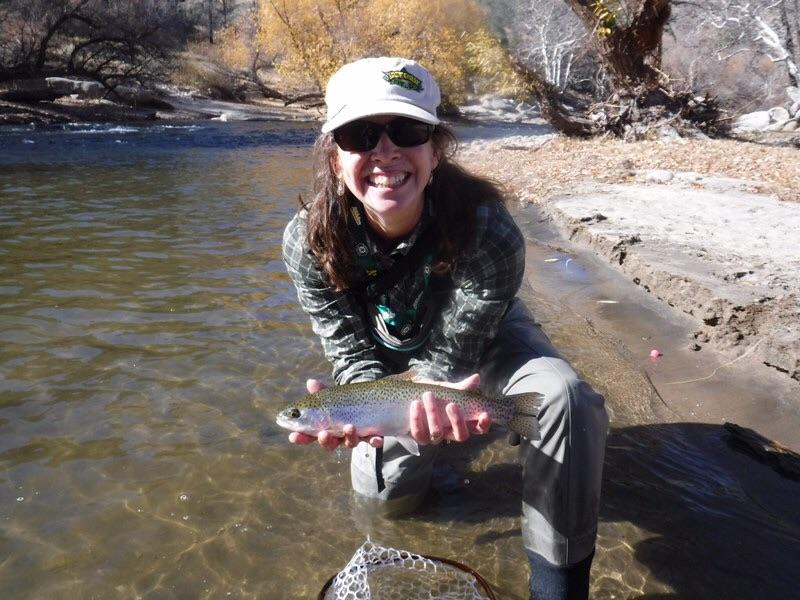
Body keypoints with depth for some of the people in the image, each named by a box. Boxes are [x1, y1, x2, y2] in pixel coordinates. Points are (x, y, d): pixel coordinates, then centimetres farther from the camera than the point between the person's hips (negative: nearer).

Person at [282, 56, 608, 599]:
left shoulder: (488, 232, -37)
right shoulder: (309, 242, -30)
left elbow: (449, 357, -30)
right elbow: (352, 353, -22)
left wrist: (433, 405, -53)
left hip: (482, 339, -2)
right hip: (388, 357, 2)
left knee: (566, 399, -30)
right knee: (386, 487, 1)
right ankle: (430, 436, 35)